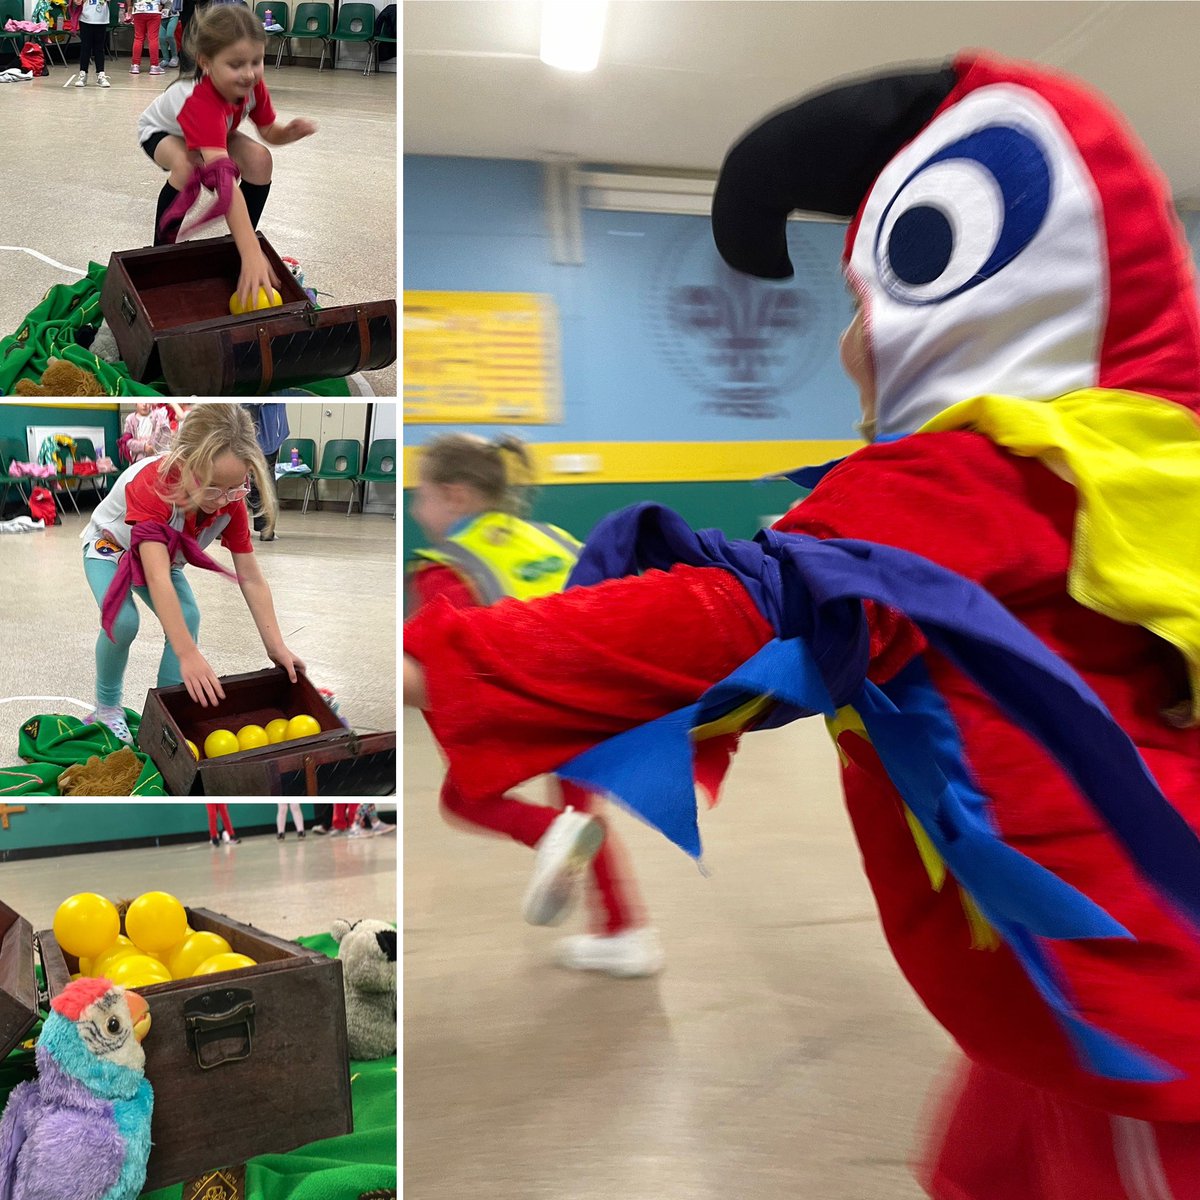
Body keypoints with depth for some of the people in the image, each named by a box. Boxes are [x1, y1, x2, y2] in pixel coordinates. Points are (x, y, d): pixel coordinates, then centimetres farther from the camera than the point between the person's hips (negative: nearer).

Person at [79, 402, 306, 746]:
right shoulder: (151, 485, -44)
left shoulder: (230, 500, -27)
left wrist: (276, 647, -25)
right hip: (109, 547, -4)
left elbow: (251, 579, -20)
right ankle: (107, 706, -1)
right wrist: (189, 655, -56)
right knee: (123, 622, -26)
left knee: (188, 619, -17)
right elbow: (158, 578, -50)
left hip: (163, 555, 4)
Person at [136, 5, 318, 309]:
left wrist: (291, 131, -35)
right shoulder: (201, 102, -47)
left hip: (215, 132, 6)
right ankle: (162, 247, -15)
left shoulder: (253, 85, -27)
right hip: (161, 131, -6)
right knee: (188, 167, -37)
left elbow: (270, 132, -8)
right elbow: (223, 179, -57)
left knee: (260, 160, -20)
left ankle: (243, 238, 1)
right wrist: (252, 254, -66)